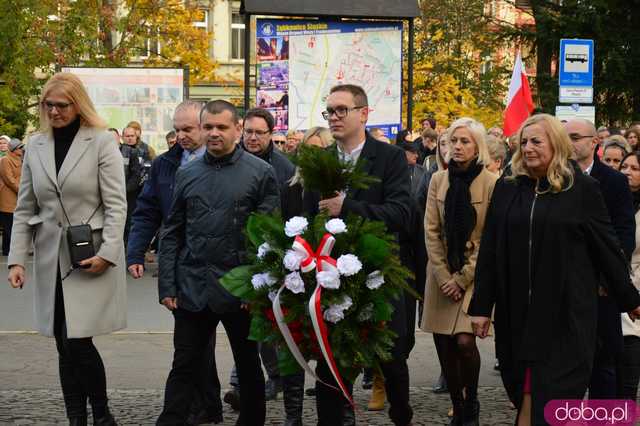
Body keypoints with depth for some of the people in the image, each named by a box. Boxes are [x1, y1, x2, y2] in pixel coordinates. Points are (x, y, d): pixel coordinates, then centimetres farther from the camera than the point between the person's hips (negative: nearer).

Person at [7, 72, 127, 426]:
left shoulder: (101, 142, -4)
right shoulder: (35, 146, 9)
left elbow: (116, 205, -7)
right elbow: (24, 209, 11)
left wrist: (108, 253, -16)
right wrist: (17, 259, 3)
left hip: (91, 257, -4)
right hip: (50, 258, 4)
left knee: (78, 342, -10)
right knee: (65, 346, 7)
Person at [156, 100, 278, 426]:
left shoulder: (261, 173, -2)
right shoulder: (186, 174, 7)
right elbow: (171, 234, 8)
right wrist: (167, 286, 1)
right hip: (191, 288, 2)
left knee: (248, 366, 12)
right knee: (183, 368, 4)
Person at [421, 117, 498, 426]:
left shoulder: (491, 184, -9)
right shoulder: (438, 180, 4)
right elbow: (431, 231, 2)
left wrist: (462, 278, -11)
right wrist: (444, 277, -6)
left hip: (474, 276, -4)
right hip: (442, 276, 4)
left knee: (464, 341, -16)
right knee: (445, 346, 3)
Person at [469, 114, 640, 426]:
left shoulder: (582, 189, -3)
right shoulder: (506, 189, 5)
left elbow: (606, 246, 2)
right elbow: (489, 251, 6)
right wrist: (481, 306, 3)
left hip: (566, 309, -3)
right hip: (518, 310, 3)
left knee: (556, 393, 0)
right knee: (526, 392, 7)